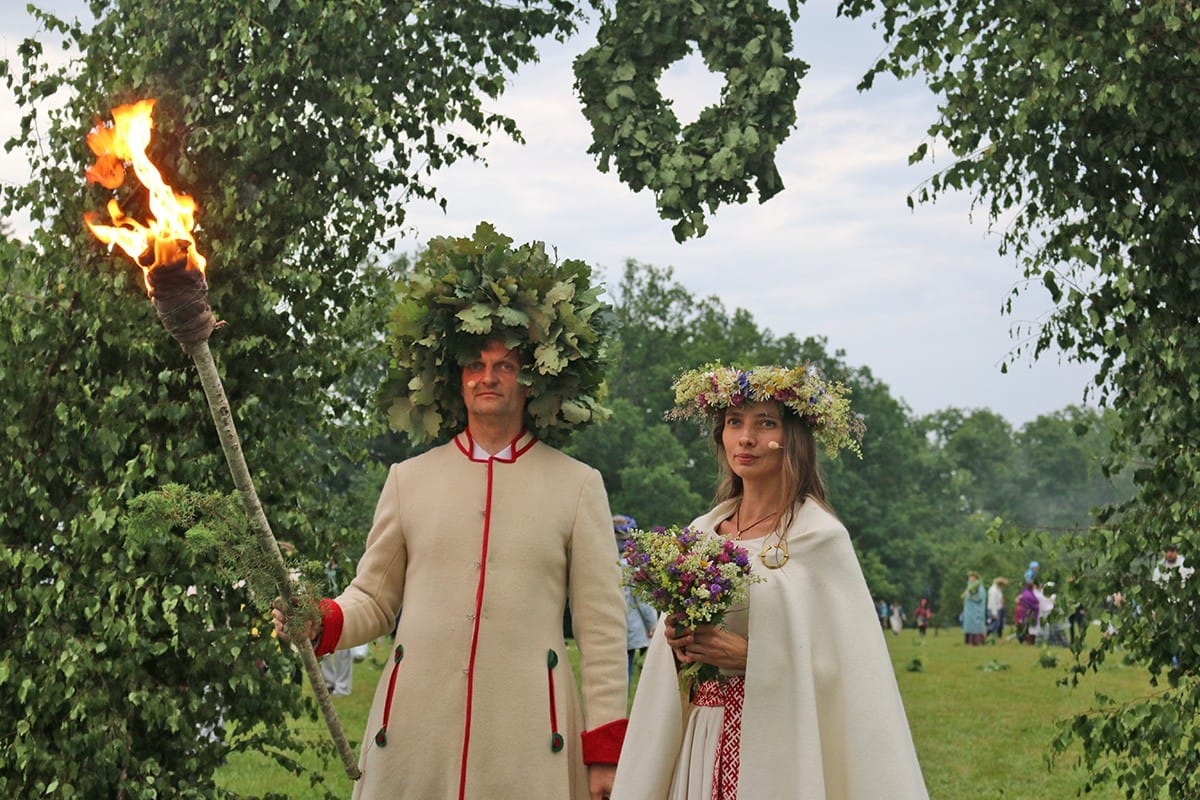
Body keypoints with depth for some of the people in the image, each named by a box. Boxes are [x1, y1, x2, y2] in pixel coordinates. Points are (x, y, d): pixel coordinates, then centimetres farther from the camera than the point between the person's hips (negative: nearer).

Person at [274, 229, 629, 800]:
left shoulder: (577, 486, 6)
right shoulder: (408, 480, 12)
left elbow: (601, 626, 3)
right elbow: (374, 598, 15)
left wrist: (605, 750, -2)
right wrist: (323, 622, -7)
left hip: (527, 735, -1)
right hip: (415, 728, 2)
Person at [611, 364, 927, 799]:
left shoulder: (819, 536, -7)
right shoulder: (701, 533, 8)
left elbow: (843, 661, -11)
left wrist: (750, 654, -17)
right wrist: (677, 644, -5)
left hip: (780, 744, -5)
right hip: (703, 742, 5)